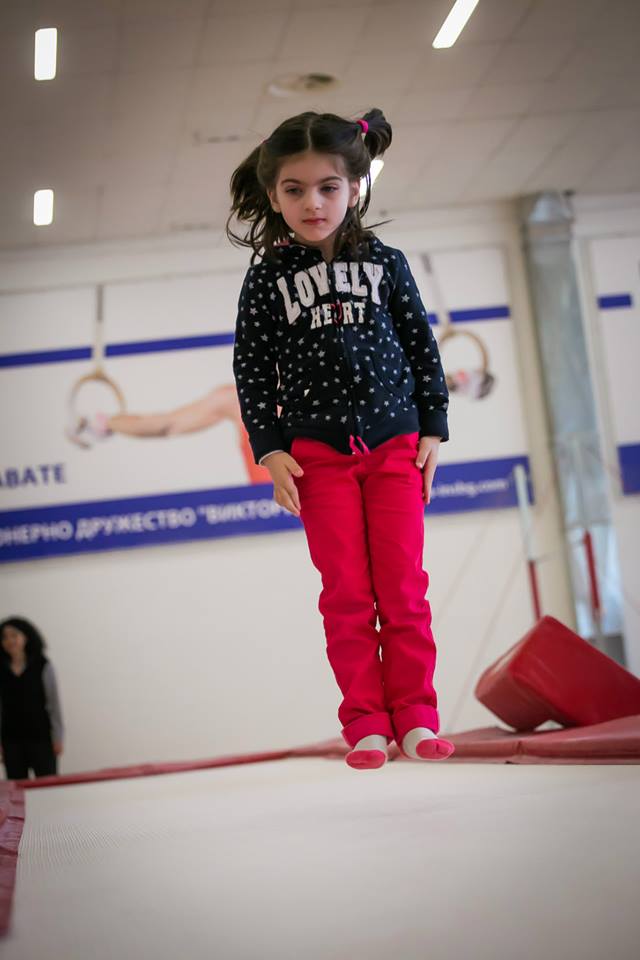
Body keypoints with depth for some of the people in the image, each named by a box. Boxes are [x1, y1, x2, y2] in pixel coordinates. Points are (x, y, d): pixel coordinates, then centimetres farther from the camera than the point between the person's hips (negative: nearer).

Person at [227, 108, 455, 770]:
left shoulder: (385, 263, 4)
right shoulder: (266, 279, 1)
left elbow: (421, 347, 8)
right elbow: (252, 370, 3)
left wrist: (432, 430, 4)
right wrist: (269, 450, -5)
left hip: (394, 444, 1)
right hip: (317, 453, 0)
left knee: (404, 587, 0)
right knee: (346, 592, 0)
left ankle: (415, 716, 8)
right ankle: (365, 721, 7)